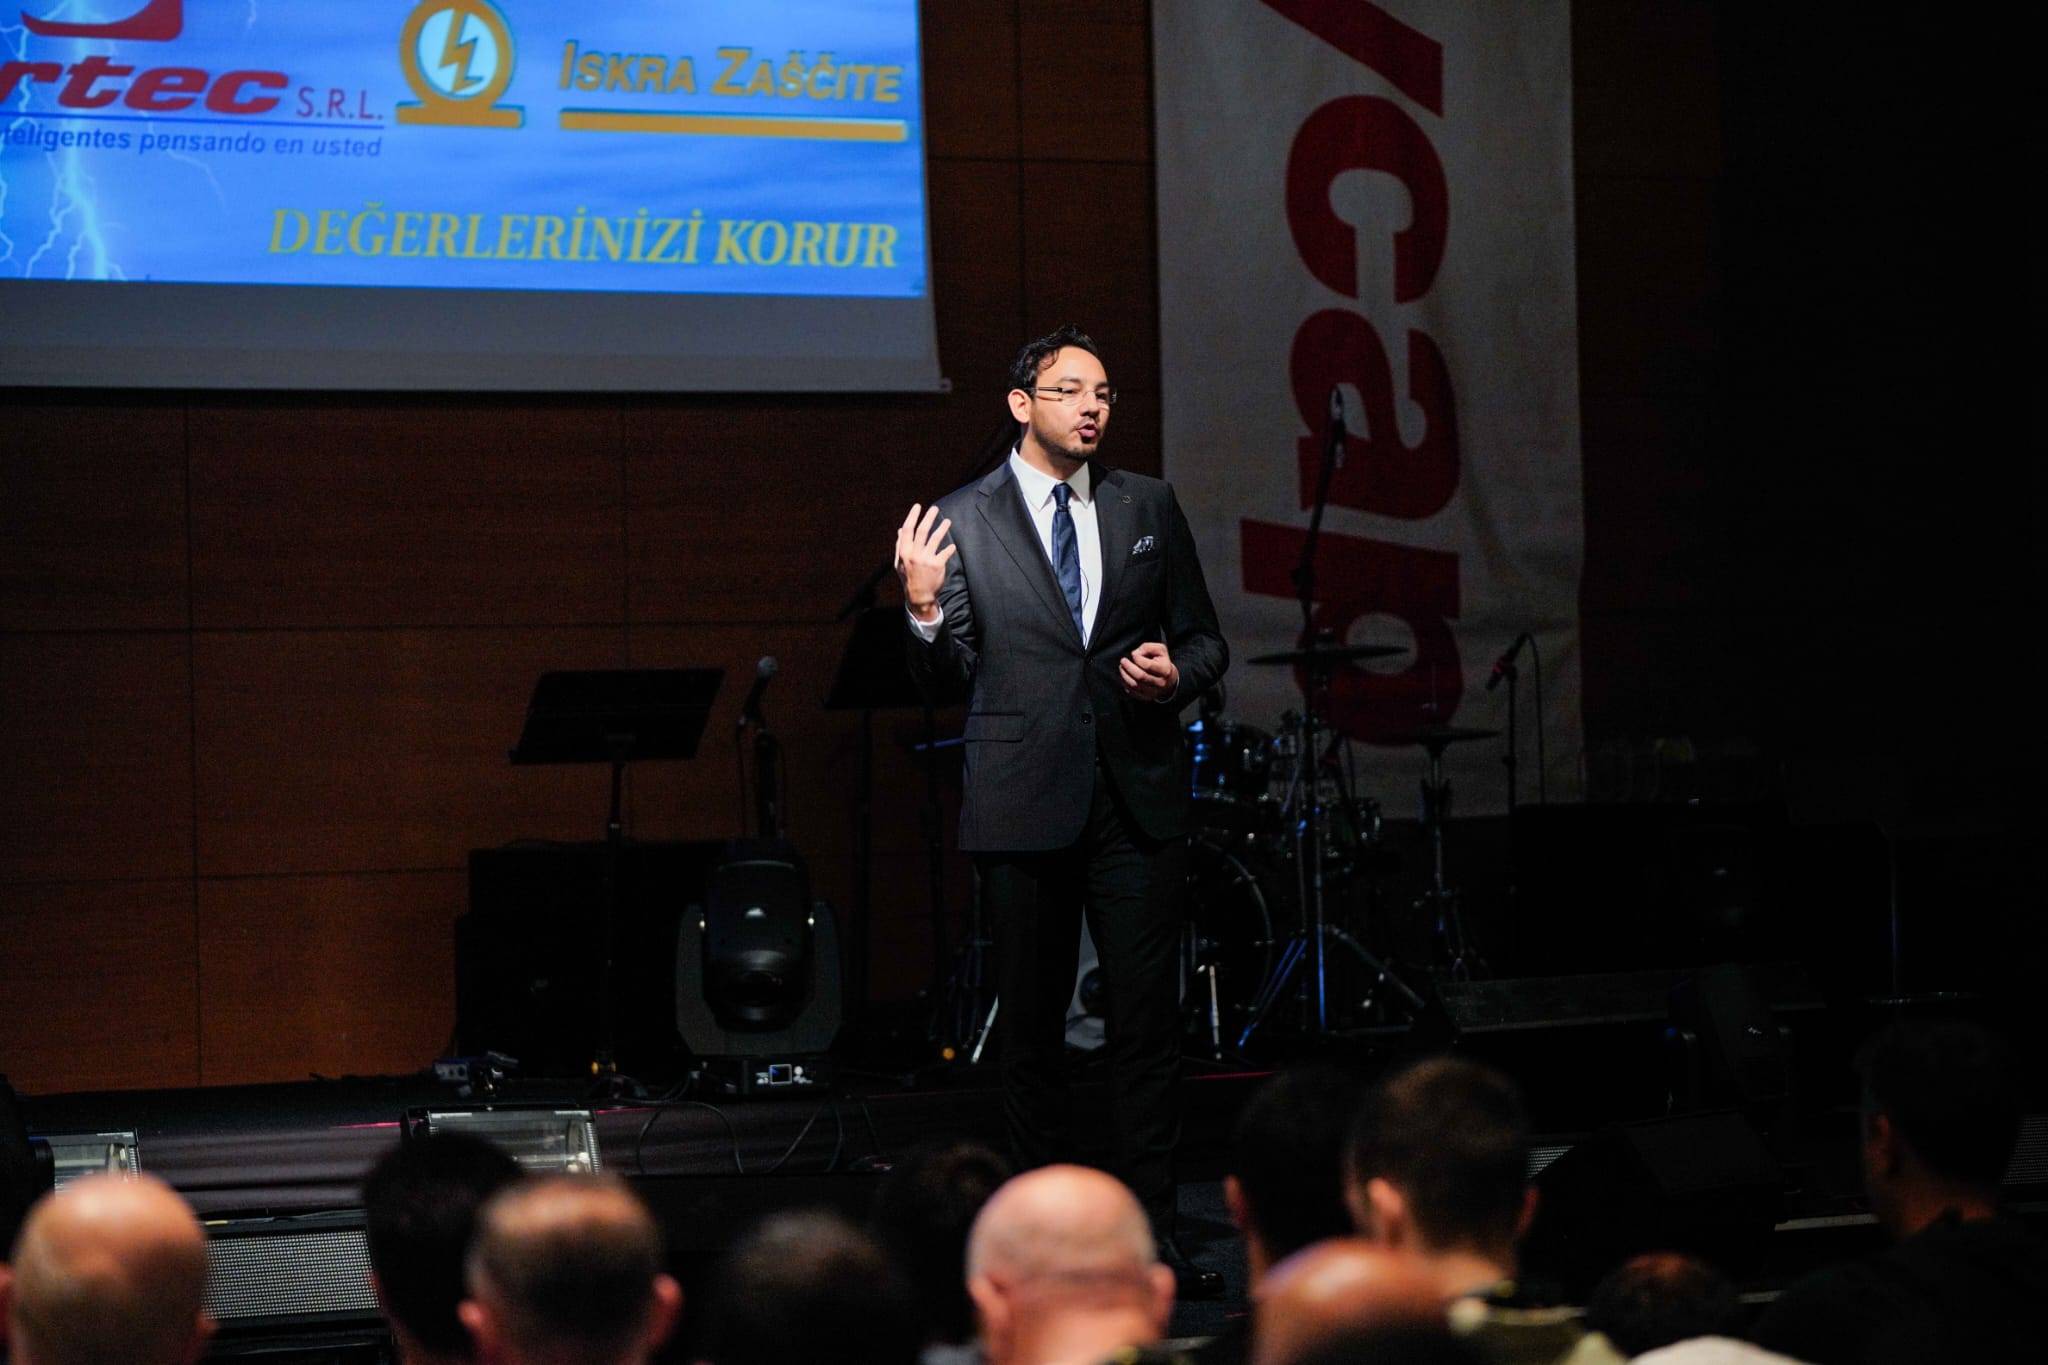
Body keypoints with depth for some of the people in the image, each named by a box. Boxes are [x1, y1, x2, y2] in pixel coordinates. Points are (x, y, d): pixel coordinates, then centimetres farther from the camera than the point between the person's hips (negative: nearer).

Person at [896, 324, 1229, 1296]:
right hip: (1023, 805, -2)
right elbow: (948, 681, 2)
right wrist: (924, 607, -16)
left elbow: (1204, 638, 16)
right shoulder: (961, 522, 3)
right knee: (1030, 1025, 5)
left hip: (1138, 799, 2)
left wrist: (1178, 670, -5)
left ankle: (1150, 1231, 4)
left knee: (1148, 1020, -1)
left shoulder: (1149, 508, 11)